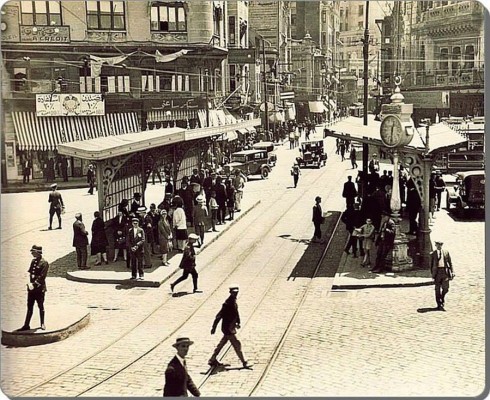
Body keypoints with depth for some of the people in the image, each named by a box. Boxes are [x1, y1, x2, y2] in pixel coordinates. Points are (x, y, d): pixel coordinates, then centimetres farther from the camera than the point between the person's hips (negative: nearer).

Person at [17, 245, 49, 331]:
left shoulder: (44, 263, -10)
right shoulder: (33, 261, 12)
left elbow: (42, 277, -14)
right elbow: (29, 272, 10)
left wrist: (34, 285, -18)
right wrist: (29, 283, -5)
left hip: (39, 288, -6)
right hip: (31, 288, 6)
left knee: (41, 306, 5)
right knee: (29, 307, 7)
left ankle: (42, 324, 18)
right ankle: (26, 325, 9)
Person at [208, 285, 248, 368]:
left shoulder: (234, 301, 5)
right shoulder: (227, 304, -23)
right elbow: (219, 316, -22)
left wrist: (238, 322, 14)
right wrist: (214, 327, -21)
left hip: (231, 328, 10)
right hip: (227, 328, -10)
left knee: (222, 343, 18)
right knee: (237, 344, -4)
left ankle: (212, 360, 29)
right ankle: (244, 362, 4)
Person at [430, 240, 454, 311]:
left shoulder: (446, 252, 13)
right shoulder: (433, 254, 8)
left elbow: (450, 262, 13)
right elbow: (431, 264, 10)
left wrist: (452, 271, 4)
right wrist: (432, 273, 6)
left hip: (445, 271, 2)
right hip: (437, 271, -2)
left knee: (445, 288, 0)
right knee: (438, 289, -1)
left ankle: (442, 298, 30)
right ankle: (439, 305, 4)